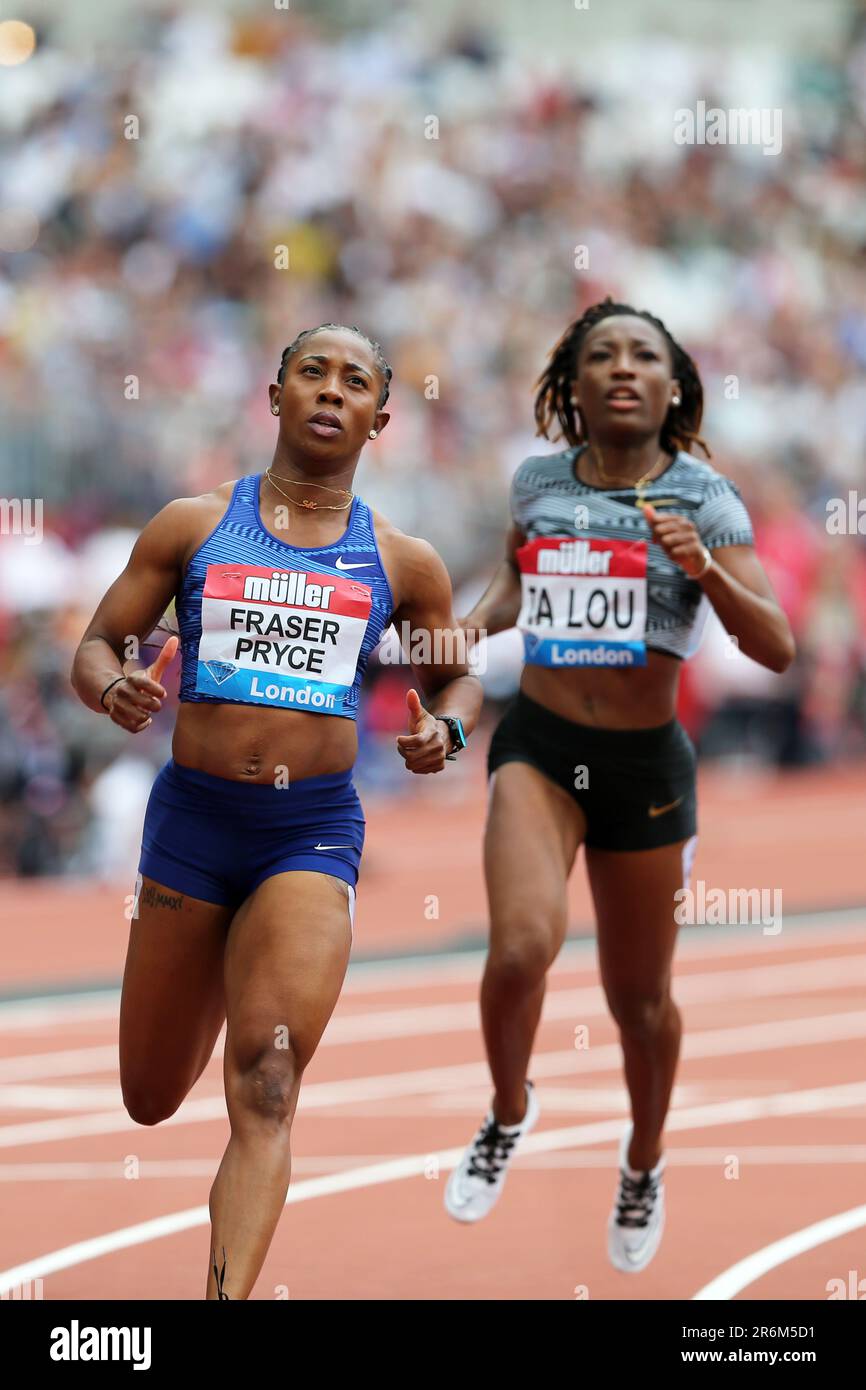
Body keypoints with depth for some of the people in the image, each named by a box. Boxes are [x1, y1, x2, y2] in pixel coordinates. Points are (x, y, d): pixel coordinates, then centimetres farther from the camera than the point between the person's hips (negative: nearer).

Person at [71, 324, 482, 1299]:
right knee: (152, 1101, 12)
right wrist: (114, 692, -16)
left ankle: (227, 1299, -27)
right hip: (191, 817, 1)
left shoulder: (402, 562, 7)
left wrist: (446, 729, -3)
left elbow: (457, 677, 21)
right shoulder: (194, 525, 5)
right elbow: (96, 645, 8)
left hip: (313, 833, -1)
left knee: (265, 1085, -20)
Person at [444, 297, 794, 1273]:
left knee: (638, 995, 12)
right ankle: (509, 1113, 4)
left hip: (646, 763, 0)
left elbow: (776, 649, -15)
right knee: (523, 946, -25)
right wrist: (478, 621, 3)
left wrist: (708, 573, -31)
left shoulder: (703, 497, -8)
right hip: (538, 744, 0)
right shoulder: (538, 482, 0)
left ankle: (644, 1163, 41)